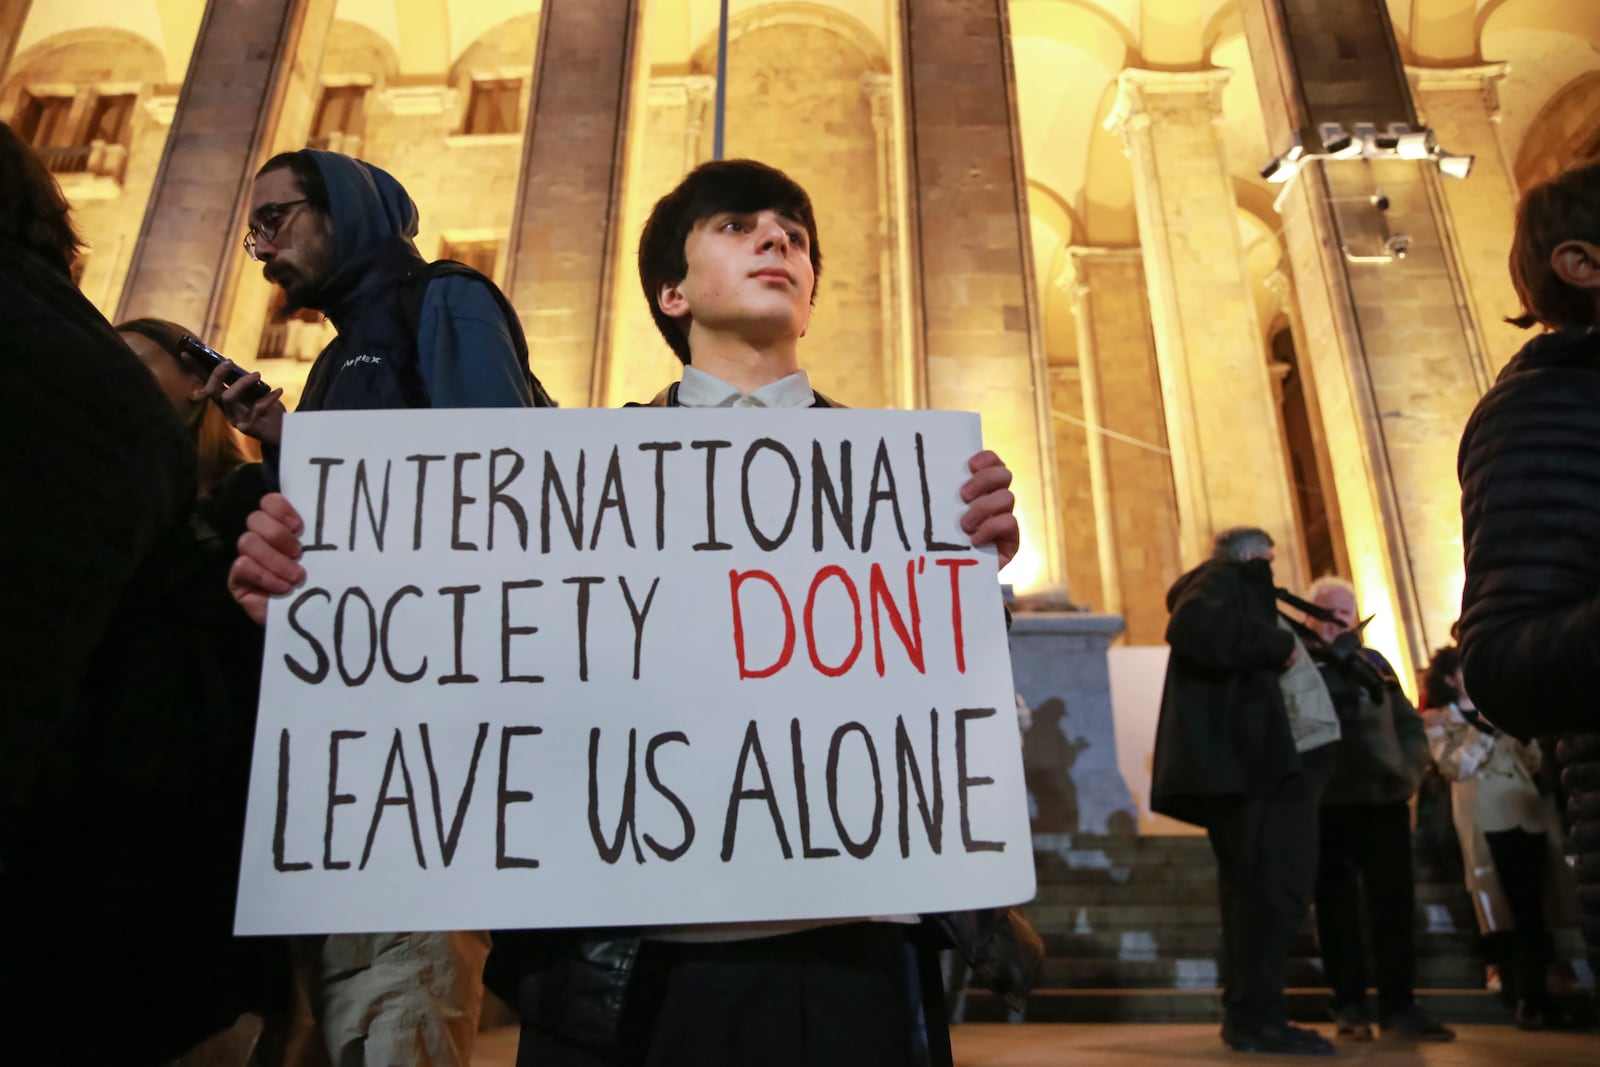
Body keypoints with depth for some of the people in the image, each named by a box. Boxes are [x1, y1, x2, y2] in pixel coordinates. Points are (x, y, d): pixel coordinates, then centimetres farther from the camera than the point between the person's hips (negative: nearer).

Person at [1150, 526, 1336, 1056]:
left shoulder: (1235, 591, 30)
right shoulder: (1225, 578, 0)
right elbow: (1196, 627, -24)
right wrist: (1278, 645, -14)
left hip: (1244, 763, 11)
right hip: (1244, 763, -11)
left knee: (1256, 886, 12)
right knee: (1276, 882, -12)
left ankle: (1247, 1012, 17)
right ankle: (1257, 1017, -10)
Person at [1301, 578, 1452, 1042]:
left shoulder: (1375, 662, 14)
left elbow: (1410, 725, 14)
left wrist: (1409, 773, 3)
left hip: (1385, 798, 3)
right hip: (1327, 803, -3)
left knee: (1394, 904, 4)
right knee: (1337, 905, 2)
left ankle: (1399, 1006, 14)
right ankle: (1349, 1006, 11)